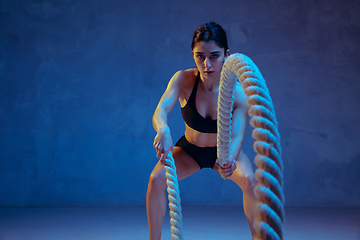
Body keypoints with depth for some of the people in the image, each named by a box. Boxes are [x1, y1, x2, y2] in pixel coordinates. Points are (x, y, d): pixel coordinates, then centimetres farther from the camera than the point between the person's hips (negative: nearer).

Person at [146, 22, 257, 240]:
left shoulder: (238, 91, -27)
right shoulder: (183, 80, -26)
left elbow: (237, 136, -33)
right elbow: (161, 110, -39)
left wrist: (229, 158, -56)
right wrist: (163, 130, -63)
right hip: (190, 150, 1)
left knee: (250, 181, -27)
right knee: (157, 179, -23)